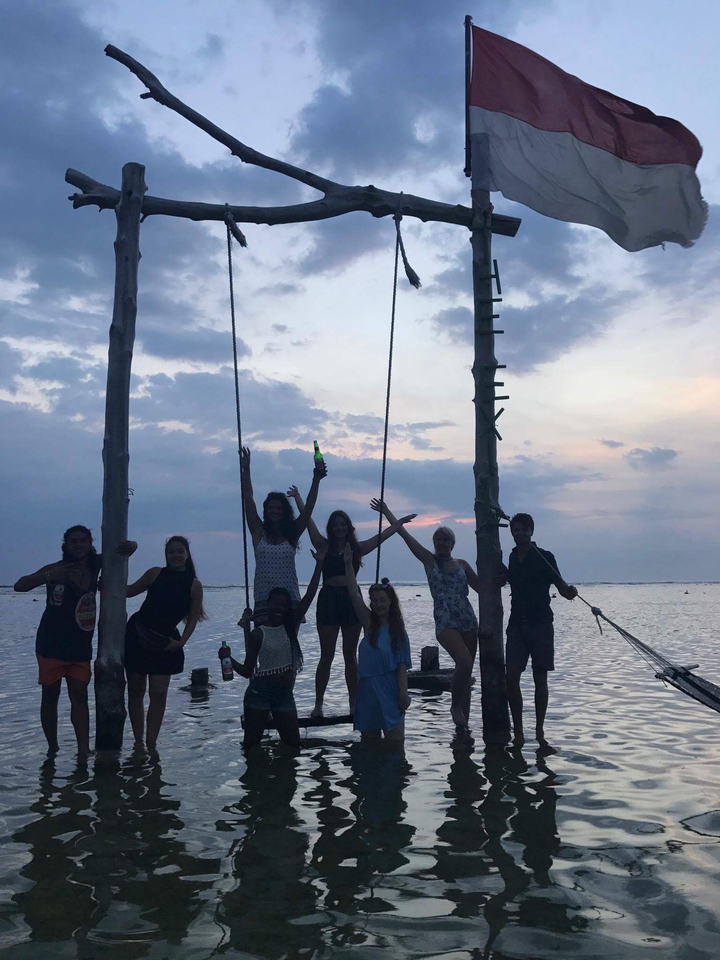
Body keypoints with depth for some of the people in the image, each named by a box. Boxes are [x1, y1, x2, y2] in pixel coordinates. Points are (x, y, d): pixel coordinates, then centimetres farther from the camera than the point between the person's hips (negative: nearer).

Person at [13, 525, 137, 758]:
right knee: (50, 697, 5)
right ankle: (52, 748, 16)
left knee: (79, 696, 0)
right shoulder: (56, 569, -11)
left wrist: (129, 546, -19)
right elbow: (20, 586, -20)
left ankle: (84, 749, -4)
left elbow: (130, 547, 8)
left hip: (81, 646, 3)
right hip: (51, 645, -3)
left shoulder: (97, 564, -1)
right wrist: (48, 577, -38)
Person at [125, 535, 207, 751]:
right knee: (135, 690, 5)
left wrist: (181, 642, -10)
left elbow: (192, 619, 1)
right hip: (137, 636, 1)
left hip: (165, 642, -1)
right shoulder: (156, 573, 1)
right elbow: (129, 590, 12)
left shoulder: (194, 585, -1)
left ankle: (151, 744, 5)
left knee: (159, 693, -3)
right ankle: (138, 742, 15)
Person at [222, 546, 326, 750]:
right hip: (259, 691, -3)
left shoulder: (291, 626, 3)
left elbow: (309, 596, -6)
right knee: (251, 744, 0)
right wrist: (228, 658, -17)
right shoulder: (258, 633, -4)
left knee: (293, 744, 5)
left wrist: (319, 564, -12)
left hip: (285, 694, 3)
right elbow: (247, 670, -1)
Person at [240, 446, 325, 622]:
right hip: (263, 599, 0)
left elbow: (309, 507, 0)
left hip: (290, 600, 0)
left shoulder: (292, 533, 8)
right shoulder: (259, 533, 7)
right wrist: (246, 470, 0)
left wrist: (316, 481, -11)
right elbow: (248, 499, 3)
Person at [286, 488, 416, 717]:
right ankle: (318, 704, 6)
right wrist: (298, 498, 0)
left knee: (350, 655, 8)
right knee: (327, 655, 0)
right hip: (329, 599, -2)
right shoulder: (324, 546, 4)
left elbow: (383, 535, 15)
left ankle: (353, 702, 14)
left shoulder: (357, 548, 10)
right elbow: (308, 520, 1)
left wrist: (401, 521, 19)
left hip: (352, 599, 2)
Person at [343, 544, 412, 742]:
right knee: (369, 736, 11)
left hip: (389, 693, -5)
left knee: (394, 737, -3)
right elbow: (355, 595, 1)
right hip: (367, 691, 5)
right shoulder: (369, 625, 7)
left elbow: (402, 665, -9)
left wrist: (403, 694, -17)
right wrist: (348, 564, -2)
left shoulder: (397, 630, -4)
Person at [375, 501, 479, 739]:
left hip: (468, 621, 4)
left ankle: (462, 723, 13)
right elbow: (405, 535, 3)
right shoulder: (429, 561, 4)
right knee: (465, 662, -24)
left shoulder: (462, 565, 12)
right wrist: (387, 512, 4)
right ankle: (456, 706, 0)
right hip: (445, 622, -4)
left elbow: (482, 587, 17)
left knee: (466, 669, 4)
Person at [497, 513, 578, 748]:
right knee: (511, 677, -6)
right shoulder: (512, 558, 10)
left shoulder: (544, 557, -4)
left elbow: (560, 585, -10)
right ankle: (518, 733, 1)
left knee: (540, 679, 2)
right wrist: (503, 577, 5)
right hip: (517, 624, 4)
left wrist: (569, 591, -33)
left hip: (541, 623, -4)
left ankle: (540, 731, 13)